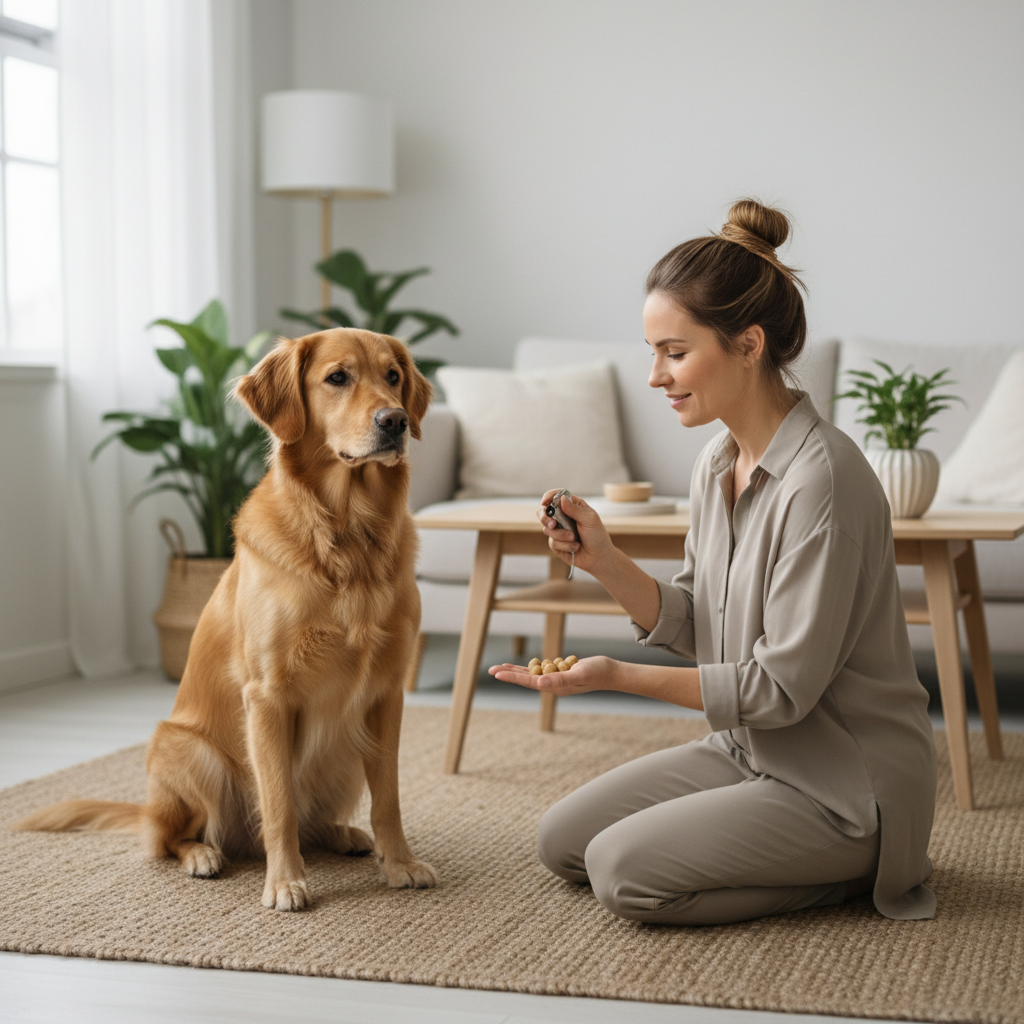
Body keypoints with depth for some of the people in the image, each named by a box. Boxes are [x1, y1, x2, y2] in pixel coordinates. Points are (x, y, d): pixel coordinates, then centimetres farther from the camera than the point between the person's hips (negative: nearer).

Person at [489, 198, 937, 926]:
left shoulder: (820, 478, -26)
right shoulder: (718, 464, 2)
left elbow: (783, 687, -24)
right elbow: (694, 628, 6)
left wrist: (619, 676, -24)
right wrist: (605, 562, -10)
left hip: (848, 781, -9)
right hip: (748, 751, 9)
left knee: (625, 871, -18)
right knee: (562, 842, 7)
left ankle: (865, 869, 1)